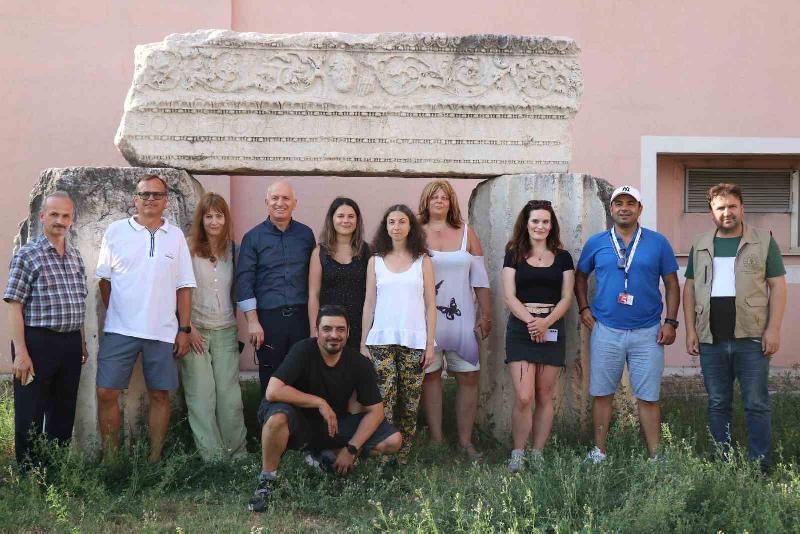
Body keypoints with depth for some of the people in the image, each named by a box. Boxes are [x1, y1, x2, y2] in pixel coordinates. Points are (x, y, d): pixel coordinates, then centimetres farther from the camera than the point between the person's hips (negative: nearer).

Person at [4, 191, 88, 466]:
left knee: (64, 410, 14)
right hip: (37, 342, -6)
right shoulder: (27, 255, -8)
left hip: (70, 343, 6)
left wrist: (82, 343, 16)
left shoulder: (76, 256, 11)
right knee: (31, 414, 2)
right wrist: (21, 352, -17)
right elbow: (14, 307, -11)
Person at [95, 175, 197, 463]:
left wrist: (184, 329, 4)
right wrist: (115, 316, 7)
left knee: (160, 395, 5)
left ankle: (155, 459, 16)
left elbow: (183, 287, 8)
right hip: (120, 330, -1)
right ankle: (110, 458, 9)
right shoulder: (116, 231, 3)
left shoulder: (175, 236, 7)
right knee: (106, 393, -4)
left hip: (163, 331, 1)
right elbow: (104, 279, 9)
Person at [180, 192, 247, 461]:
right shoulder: (188, 249, -4)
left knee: (230, 395, 1)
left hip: (225, 331, 3)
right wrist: (187, 328, -8)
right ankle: (212, 456, 3)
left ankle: (237, 453, 10)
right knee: (201, 396, -3)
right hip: (195, 330, -3)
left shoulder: (232, 249, 8)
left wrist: (240, 327, 10)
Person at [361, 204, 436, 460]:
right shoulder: (376, 261, 10)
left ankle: (404, 455, 7)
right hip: (382, 339, 0)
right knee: (384, 401, -6)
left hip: (414, 340, 0)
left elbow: (430, 305, 6)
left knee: (410, 401, -1)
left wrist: (430, 343, 0)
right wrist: (363, 342, 6)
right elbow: (369, 303, 10)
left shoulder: (422, 261, 8)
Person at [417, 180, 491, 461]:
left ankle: (465, 440, 9)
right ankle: (436, 439, 9)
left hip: (462, 317, 2)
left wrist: (486, 314, 5)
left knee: (469, 377, 1)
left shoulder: (466, 233, 8)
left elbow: (480, 278, 8)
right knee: (431, 375, 2)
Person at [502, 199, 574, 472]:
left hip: (551, 329, 2)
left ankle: (537, 454, 12)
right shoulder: (514, 255, 7)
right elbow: (509, 296, -1)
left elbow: (566, 297, 3)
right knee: (523, 397, -12)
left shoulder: (562, 257, 10)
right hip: (520, 328, -1)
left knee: (545, 396, 4)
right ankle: (517, 455, 0)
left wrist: (546, 322, -13)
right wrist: (530, 320, -16)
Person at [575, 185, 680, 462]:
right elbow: (580, 276, 19)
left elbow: (672, 285, 5)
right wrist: (584, 308, 7)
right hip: (605, 330, 1)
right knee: (602, 394, 7)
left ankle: (655, 457, 8)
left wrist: (670, 321, -3)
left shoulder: (658, 243, 2)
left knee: (648, 397, 2)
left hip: (648, 333, -1)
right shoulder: (596, 243, 5)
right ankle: (599, 451, 18)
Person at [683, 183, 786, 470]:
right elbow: (689, 288, 13)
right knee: (717, 404, 9)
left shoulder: (763, 241, 2)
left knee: (756, 404, 0)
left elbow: (778, 285, -1)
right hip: (711, 339, 3)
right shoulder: (701, 245, 11)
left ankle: (759, 467, 7)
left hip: (751, 338, -3)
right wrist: (690, 330, 4)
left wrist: (773, 329, -9)